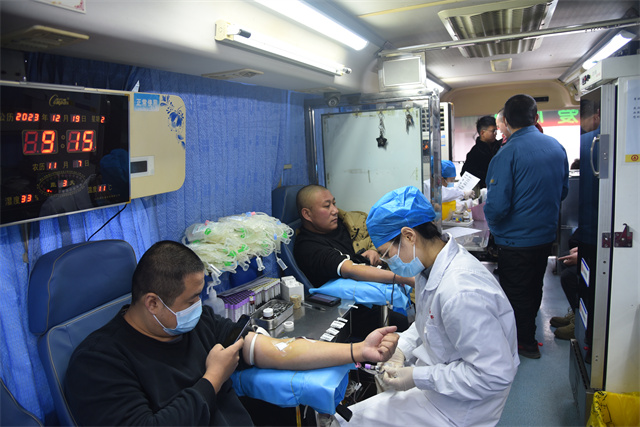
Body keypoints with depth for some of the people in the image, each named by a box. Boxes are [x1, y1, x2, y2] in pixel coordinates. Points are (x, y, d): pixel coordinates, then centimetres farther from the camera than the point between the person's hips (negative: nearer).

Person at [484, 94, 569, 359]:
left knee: (516, 293, 11)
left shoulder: (508, 153, -22)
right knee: (534, 286, 24)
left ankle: (525, 343, 26)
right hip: (546, 234, 7)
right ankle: (528, 328, 43)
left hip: (516, 239, -7)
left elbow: (497, 205, -25)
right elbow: (563, 191, 12)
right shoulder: (557, 147, 0)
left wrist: (493, 226, -5)